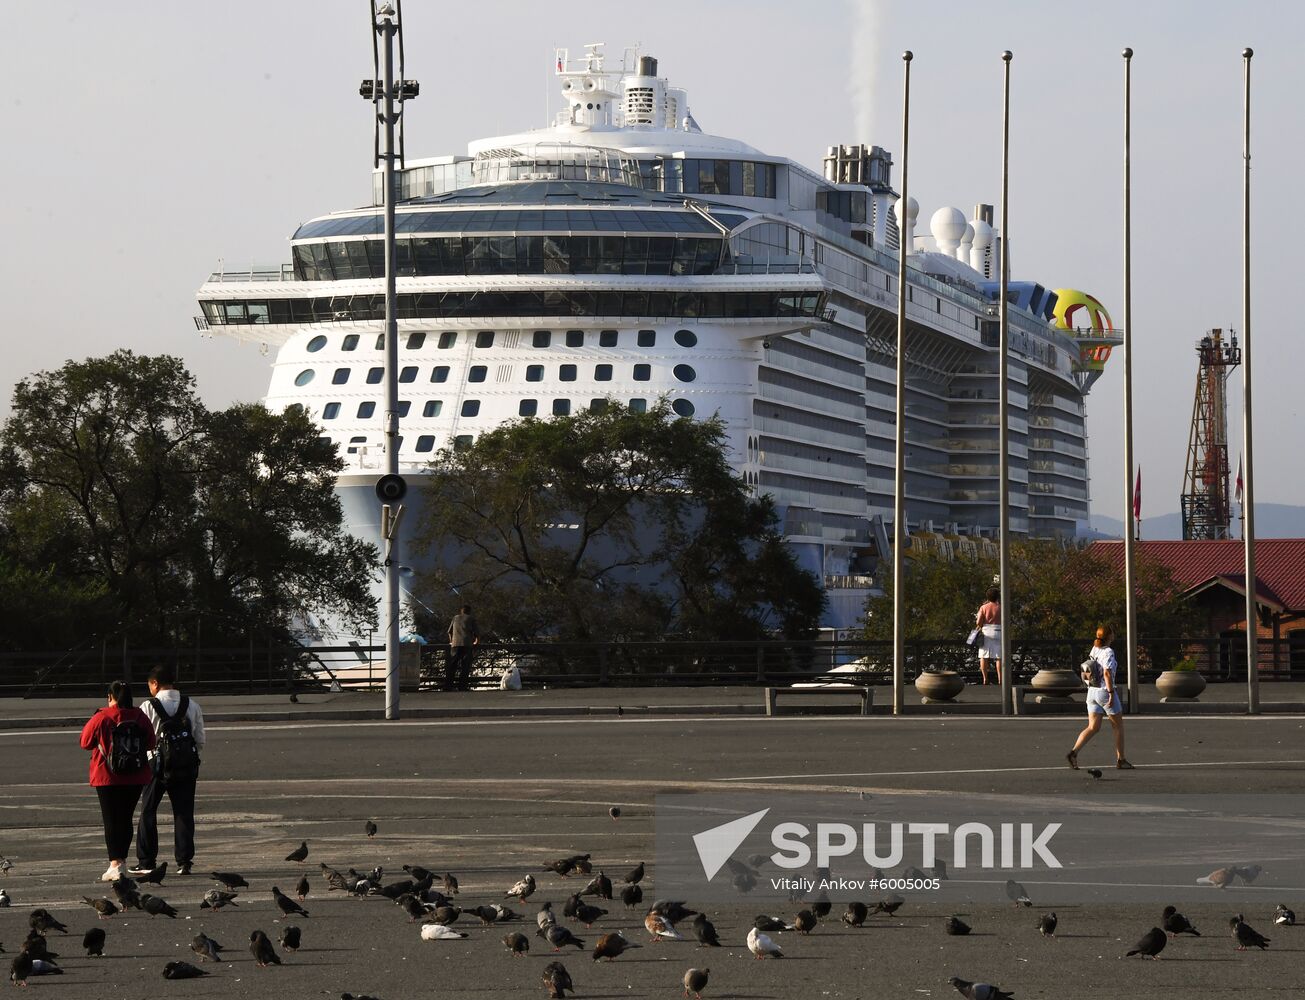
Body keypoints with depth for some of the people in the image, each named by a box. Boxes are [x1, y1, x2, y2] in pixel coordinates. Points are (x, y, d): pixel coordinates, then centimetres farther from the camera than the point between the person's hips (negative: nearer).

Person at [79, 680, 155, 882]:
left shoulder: (101, 718, -11)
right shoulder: (140, 717, -1)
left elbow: (85, 742, -1)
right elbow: (150, 743, 7)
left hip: (107, 777, -4)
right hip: (136, 778, 4)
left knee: (111, 821, -3)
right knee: (126, 819, 15)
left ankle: (115, 864, -14)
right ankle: (121, 860, 25)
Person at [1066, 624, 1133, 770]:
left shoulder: (1094, 650, 8)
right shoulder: (1108, 652, -15)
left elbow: (1086, 673, 15)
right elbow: (1107, 673, -22)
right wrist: (1111, 693, -21)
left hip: (1092, 691, 7)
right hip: (1105, 691, -7)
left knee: (1093, 727, 7)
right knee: (1118, 726, 9)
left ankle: (1073, 752, -10)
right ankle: (1121, 760, 15)